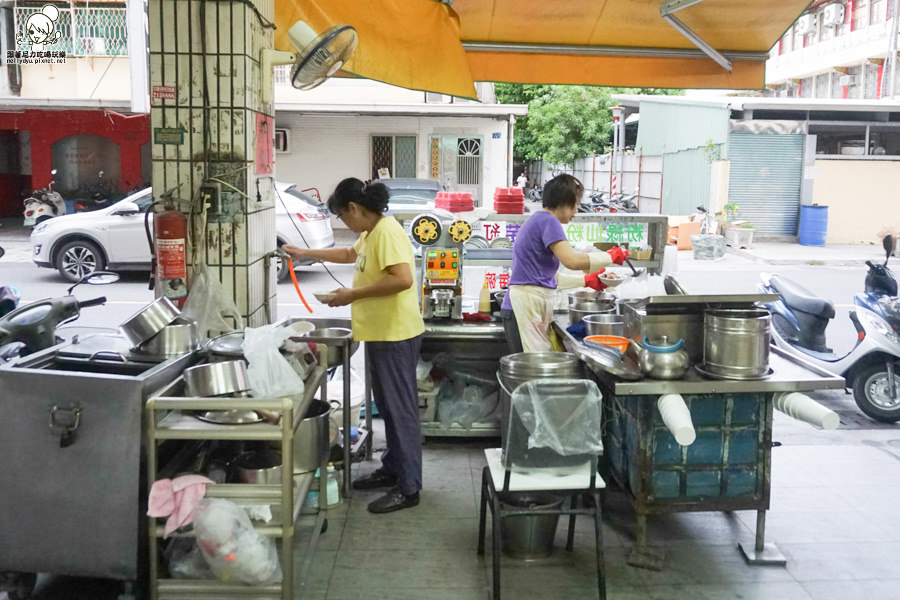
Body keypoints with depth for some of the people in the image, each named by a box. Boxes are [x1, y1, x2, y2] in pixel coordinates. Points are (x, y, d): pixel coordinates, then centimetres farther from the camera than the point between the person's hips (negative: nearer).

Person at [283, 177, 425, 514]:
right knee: (388, 407, 18)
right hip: (382, 334, 10)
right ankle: (392, 469, 31)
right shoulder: (370, 234, 15)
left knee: (400, 409, -4)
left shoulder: (387, 232, -17)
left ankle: (408, 488, 4)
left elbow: (403, 278, -28)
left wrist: (353, 294, -21)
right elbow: (350, 254, 34)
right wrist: (305, 254, 35)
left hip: (395, 336, -10)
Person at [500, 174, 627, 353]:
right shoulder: (547, 221, -8)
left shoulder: (538, 220, 21)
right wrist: (610, 257, -9)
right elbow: (572, 260, -23)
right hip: (527, 304, -10)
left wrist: (586, 280, 23)